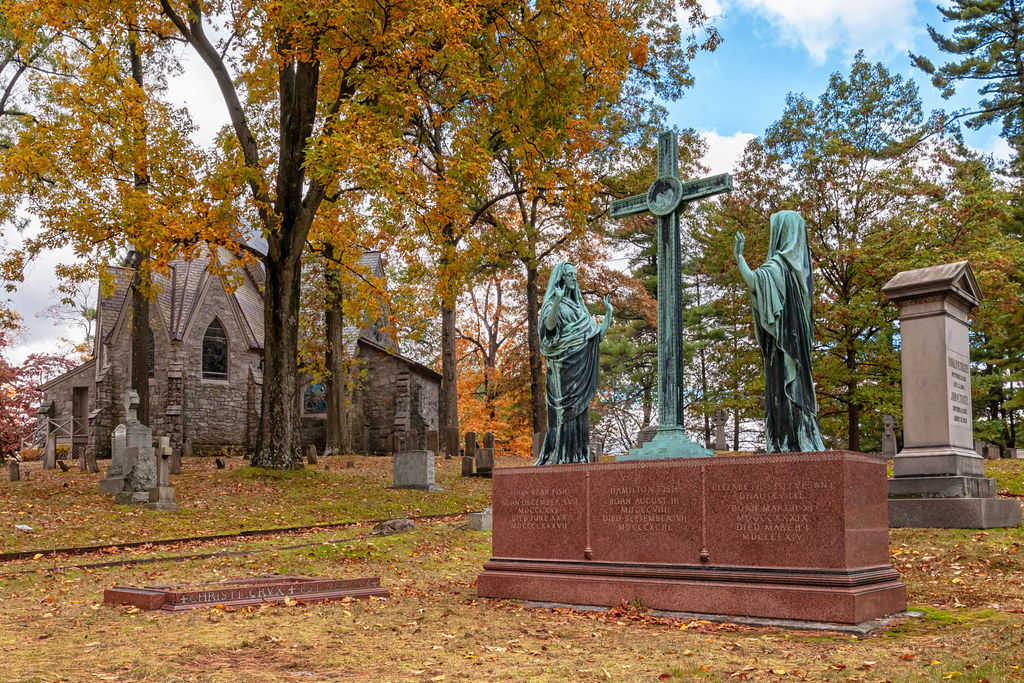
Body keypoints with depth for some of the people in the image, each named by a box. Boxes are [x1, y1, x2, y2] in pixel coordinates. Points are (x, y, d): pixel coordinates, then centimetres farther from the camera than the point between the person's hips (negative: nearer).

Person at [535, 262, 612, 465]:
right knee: (564, 413, -10)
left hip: (580, 366, 8)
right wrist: (557, 300, -36)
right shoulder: (552, 304, -3)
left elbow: (597, 334, 22)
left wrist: (609, 312, 18)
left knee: (579, 412, 5)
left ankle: (578, 459, 7)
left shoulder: (577, 306, 21)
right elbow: (549, 326, -26)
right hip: (563, 366, -8)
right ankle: (561, 459, -8)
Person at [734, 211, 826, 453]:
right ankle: (809, 447, 9)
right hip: (796, 339, 9)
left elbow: (752, 281, -29)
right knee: (798, 390, 9)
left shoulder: (779, 263, -12)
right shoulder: (800, 262, 14)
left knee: (781, 390, -9)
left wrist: (738, 256, -21)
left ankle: (786, 447, -11)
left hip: (781, 338, -9)